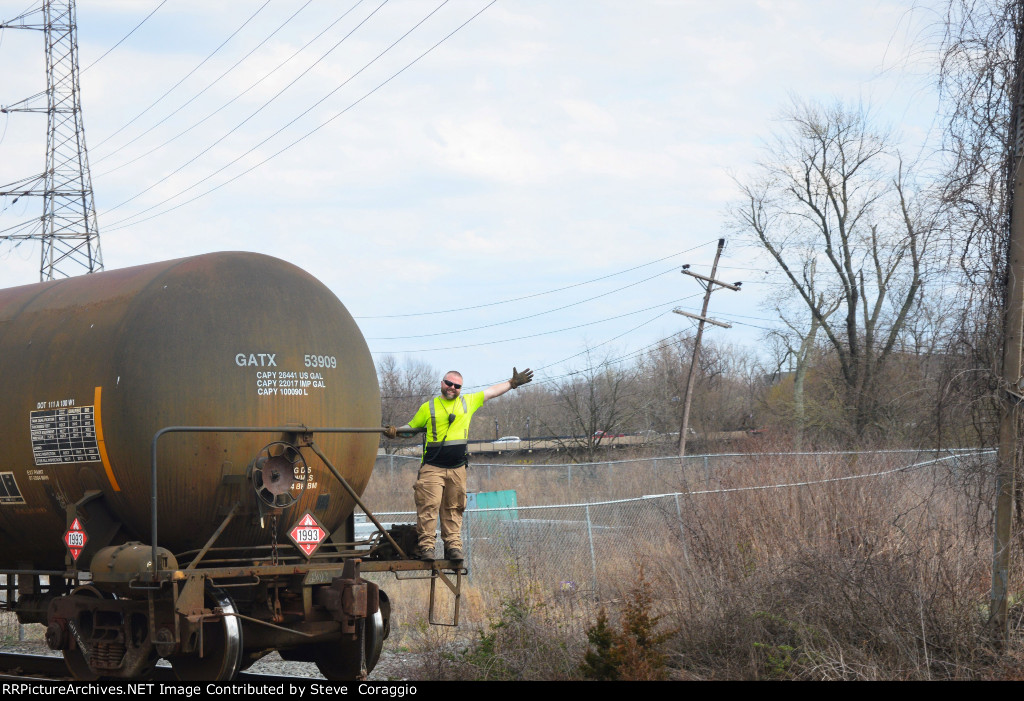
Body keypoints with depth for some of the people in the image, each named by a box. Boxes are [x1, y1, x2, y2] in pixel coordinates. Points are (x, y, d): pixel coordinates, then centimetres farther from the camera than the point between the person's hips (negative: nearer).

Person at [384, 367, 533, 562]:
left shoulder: (468, 402, 12)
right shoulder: (428, 407, 8)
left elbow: (492, 391, 21)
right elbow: (412, 426, 17)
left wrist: (513, 383, 24)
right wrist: (395, 431, 0)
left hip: (457, 469, 2)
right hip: (432, 468, -2)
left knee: (453, 509, 4)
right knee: (429, 506, -11)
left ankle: (453, 546, 6)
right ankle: (426, 546, -10)